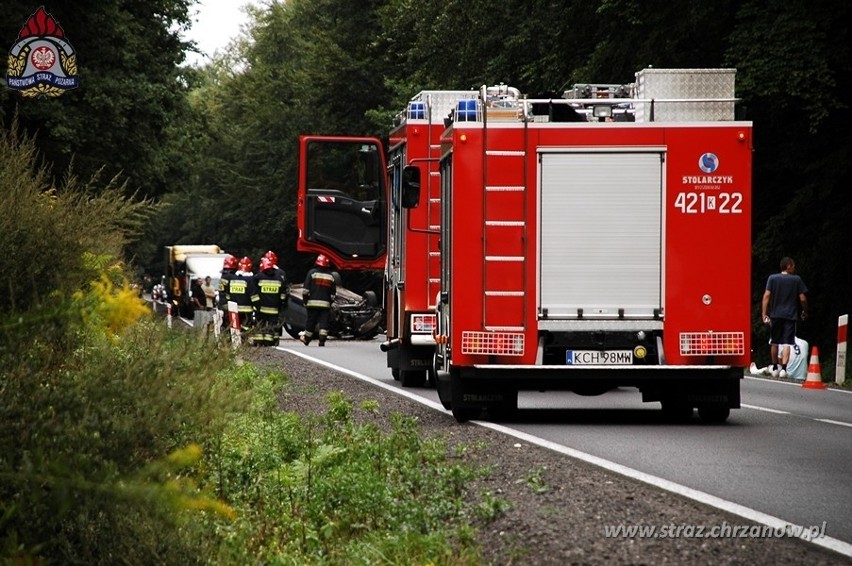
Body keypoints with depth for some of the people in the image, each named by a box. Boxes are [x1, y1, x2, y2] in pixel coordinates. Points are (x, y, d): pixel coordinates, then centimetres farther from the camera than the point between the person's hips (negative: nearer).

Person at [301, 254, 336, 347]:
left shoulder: (312, 272, -1)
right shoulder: (331, 276, 9)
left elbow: (306, 289, -4)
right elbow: (333, 293, 11)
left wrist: (305, 300, 4)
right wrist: (330, 303, 20)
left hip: (313, 303, -1)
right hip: (325, 303, 1)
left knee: (311, 321, 7)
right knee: (324, 322, 0)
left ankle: (306, 339, 20)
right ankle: (322, 341, -10)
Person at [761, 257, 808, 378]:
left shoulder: (772, 278, 2)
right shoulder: (797, 280, 0)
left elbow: (766, 296, -6)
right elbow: (803, 299, 1)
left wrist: (764, 314, -7)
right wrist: (805, 312, 17)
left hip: (775, 315, 1)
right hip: (790, 316, -1)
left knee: (774, 343, 14)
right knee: (787, 343, -4)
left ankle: (775, 368, 22)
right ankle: (783, 368, -18)